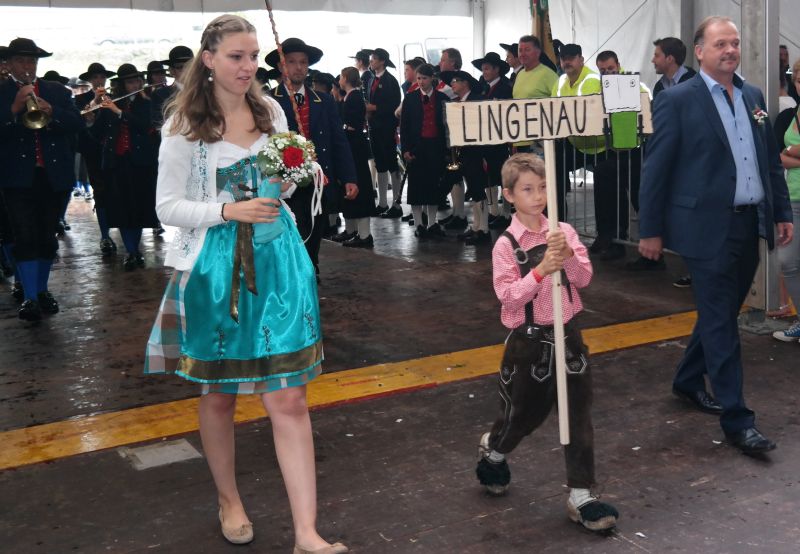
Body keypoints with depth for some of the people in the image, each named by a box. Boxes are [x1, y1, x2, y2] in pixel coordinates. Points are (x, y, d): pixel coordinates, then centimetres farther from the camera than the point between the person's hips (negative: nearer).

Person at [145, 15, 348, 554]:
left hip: (276, 260, 3)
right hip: (216, 263, -2)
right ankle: (229, 500, 36)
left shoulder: (270, 111, 5)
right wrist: (229, 211, -21)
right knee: (220, 392, 13)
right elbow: (169, 207, -7)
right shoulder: (184, 124, -7)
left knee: (289, 397, -2)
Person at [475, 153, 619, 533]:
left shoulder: (563, 232, 0)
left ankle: (580, 496, 15)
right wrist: (541, 271, -27)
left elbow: (584, 278, -5)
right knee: (524, 413, 14)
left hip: (567, 334, 3)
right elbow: (507, 296, -17)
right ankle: (492, 451, 47)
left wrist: (567, 255, -23)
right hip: (528, 341, -3)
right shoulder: (506, 245, -10)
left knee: (578, 415, 4)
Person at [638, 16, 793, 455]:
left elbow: (771, 160, 17)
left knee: (722, 314, 17)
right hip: (708, 226, -7)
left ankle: (688, 380, 37)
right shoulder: (677, 100, -8)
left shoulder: (754, 96, 12)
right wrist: (650, 230, -8)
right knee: (720, 322, -3)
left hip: (750, 224, 7)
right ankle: (737, 420, 4)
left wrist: (782, 212, 12)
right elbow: (656, 168, -8)